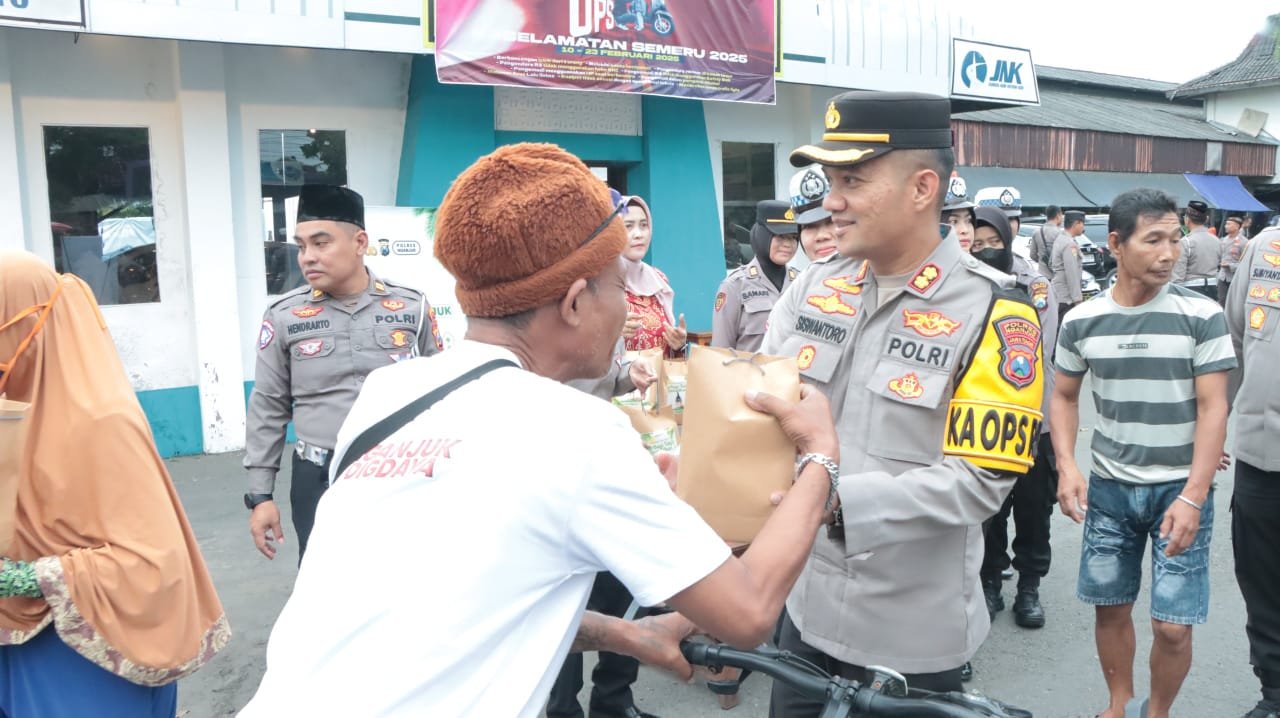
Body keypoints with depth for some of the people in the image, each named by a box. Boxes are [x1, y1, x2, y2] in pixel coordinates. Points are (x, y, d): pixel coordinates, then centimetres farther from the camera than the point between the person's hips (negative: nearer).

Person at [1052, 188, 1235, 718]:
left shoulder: (1201, 316, -9)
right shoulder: (1081, 321, -2)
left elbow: (1213, 408, -9)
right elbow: (1064, 397, 9)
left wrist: (1193, 496, -16)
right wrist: (1066, 467, -6)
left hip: (1180, 488, -2)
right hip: (1109, 488, 2)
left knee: (1172, 626, -2)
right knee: (1110, 608, 12)